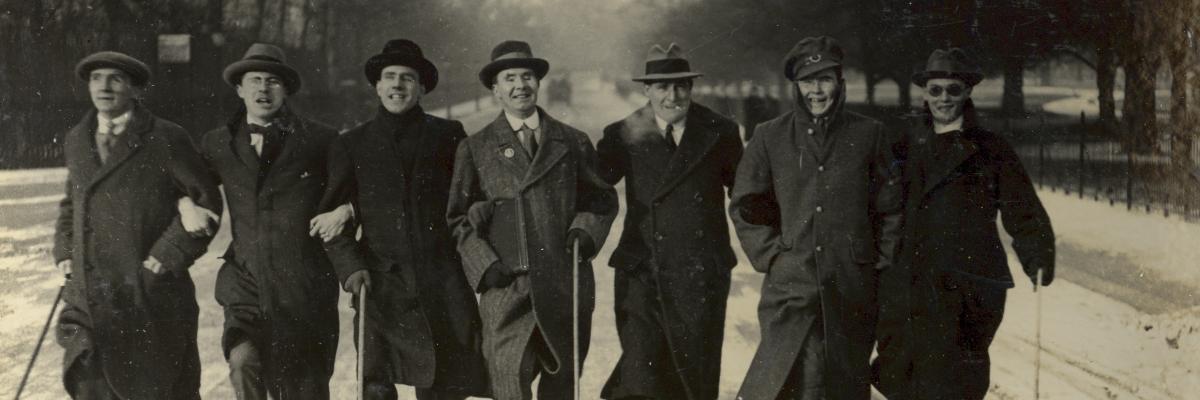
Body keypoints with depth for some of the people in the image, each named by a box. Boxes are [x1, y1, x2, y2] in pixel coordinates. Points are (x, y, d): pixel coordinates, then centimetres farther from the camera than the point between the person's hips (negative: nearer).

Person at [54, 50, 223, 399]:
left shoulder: (165, 139, -5)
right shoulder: (76, 141, 13)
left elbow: (206, 199, -5)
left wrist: (170, 253, -12)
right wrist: (64, 251, 12)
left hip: (149, 291, -4)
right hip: (89, 296, 4)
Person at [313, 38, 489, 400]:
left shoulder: (447, 135, 10)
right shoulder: (351, 145, 10)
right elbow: (332, 213, 8)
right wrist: (349, 266, -6)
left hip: (441, 285, 0)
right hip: (380, 282, 0)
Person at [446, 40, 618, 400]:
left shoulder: (573, 142, 13)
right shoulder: (475, 148, 8)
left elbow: (602, 199, 19)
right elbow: (459, 218, 8)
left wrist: (585, 230, -1)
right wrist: (485, 265, -5)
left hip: (566, 285, 2)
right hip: (506, 287, -2)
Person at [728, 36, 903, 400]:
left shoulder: (870, 135, 6)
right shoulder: (770, 137, 5)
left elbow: (890, 209, 10)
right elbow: (745, 206, 9)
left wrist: (881, 263, 3)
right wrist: (772, 256, 0)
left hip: (853, 291, 1)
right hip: (790, 286, -1)